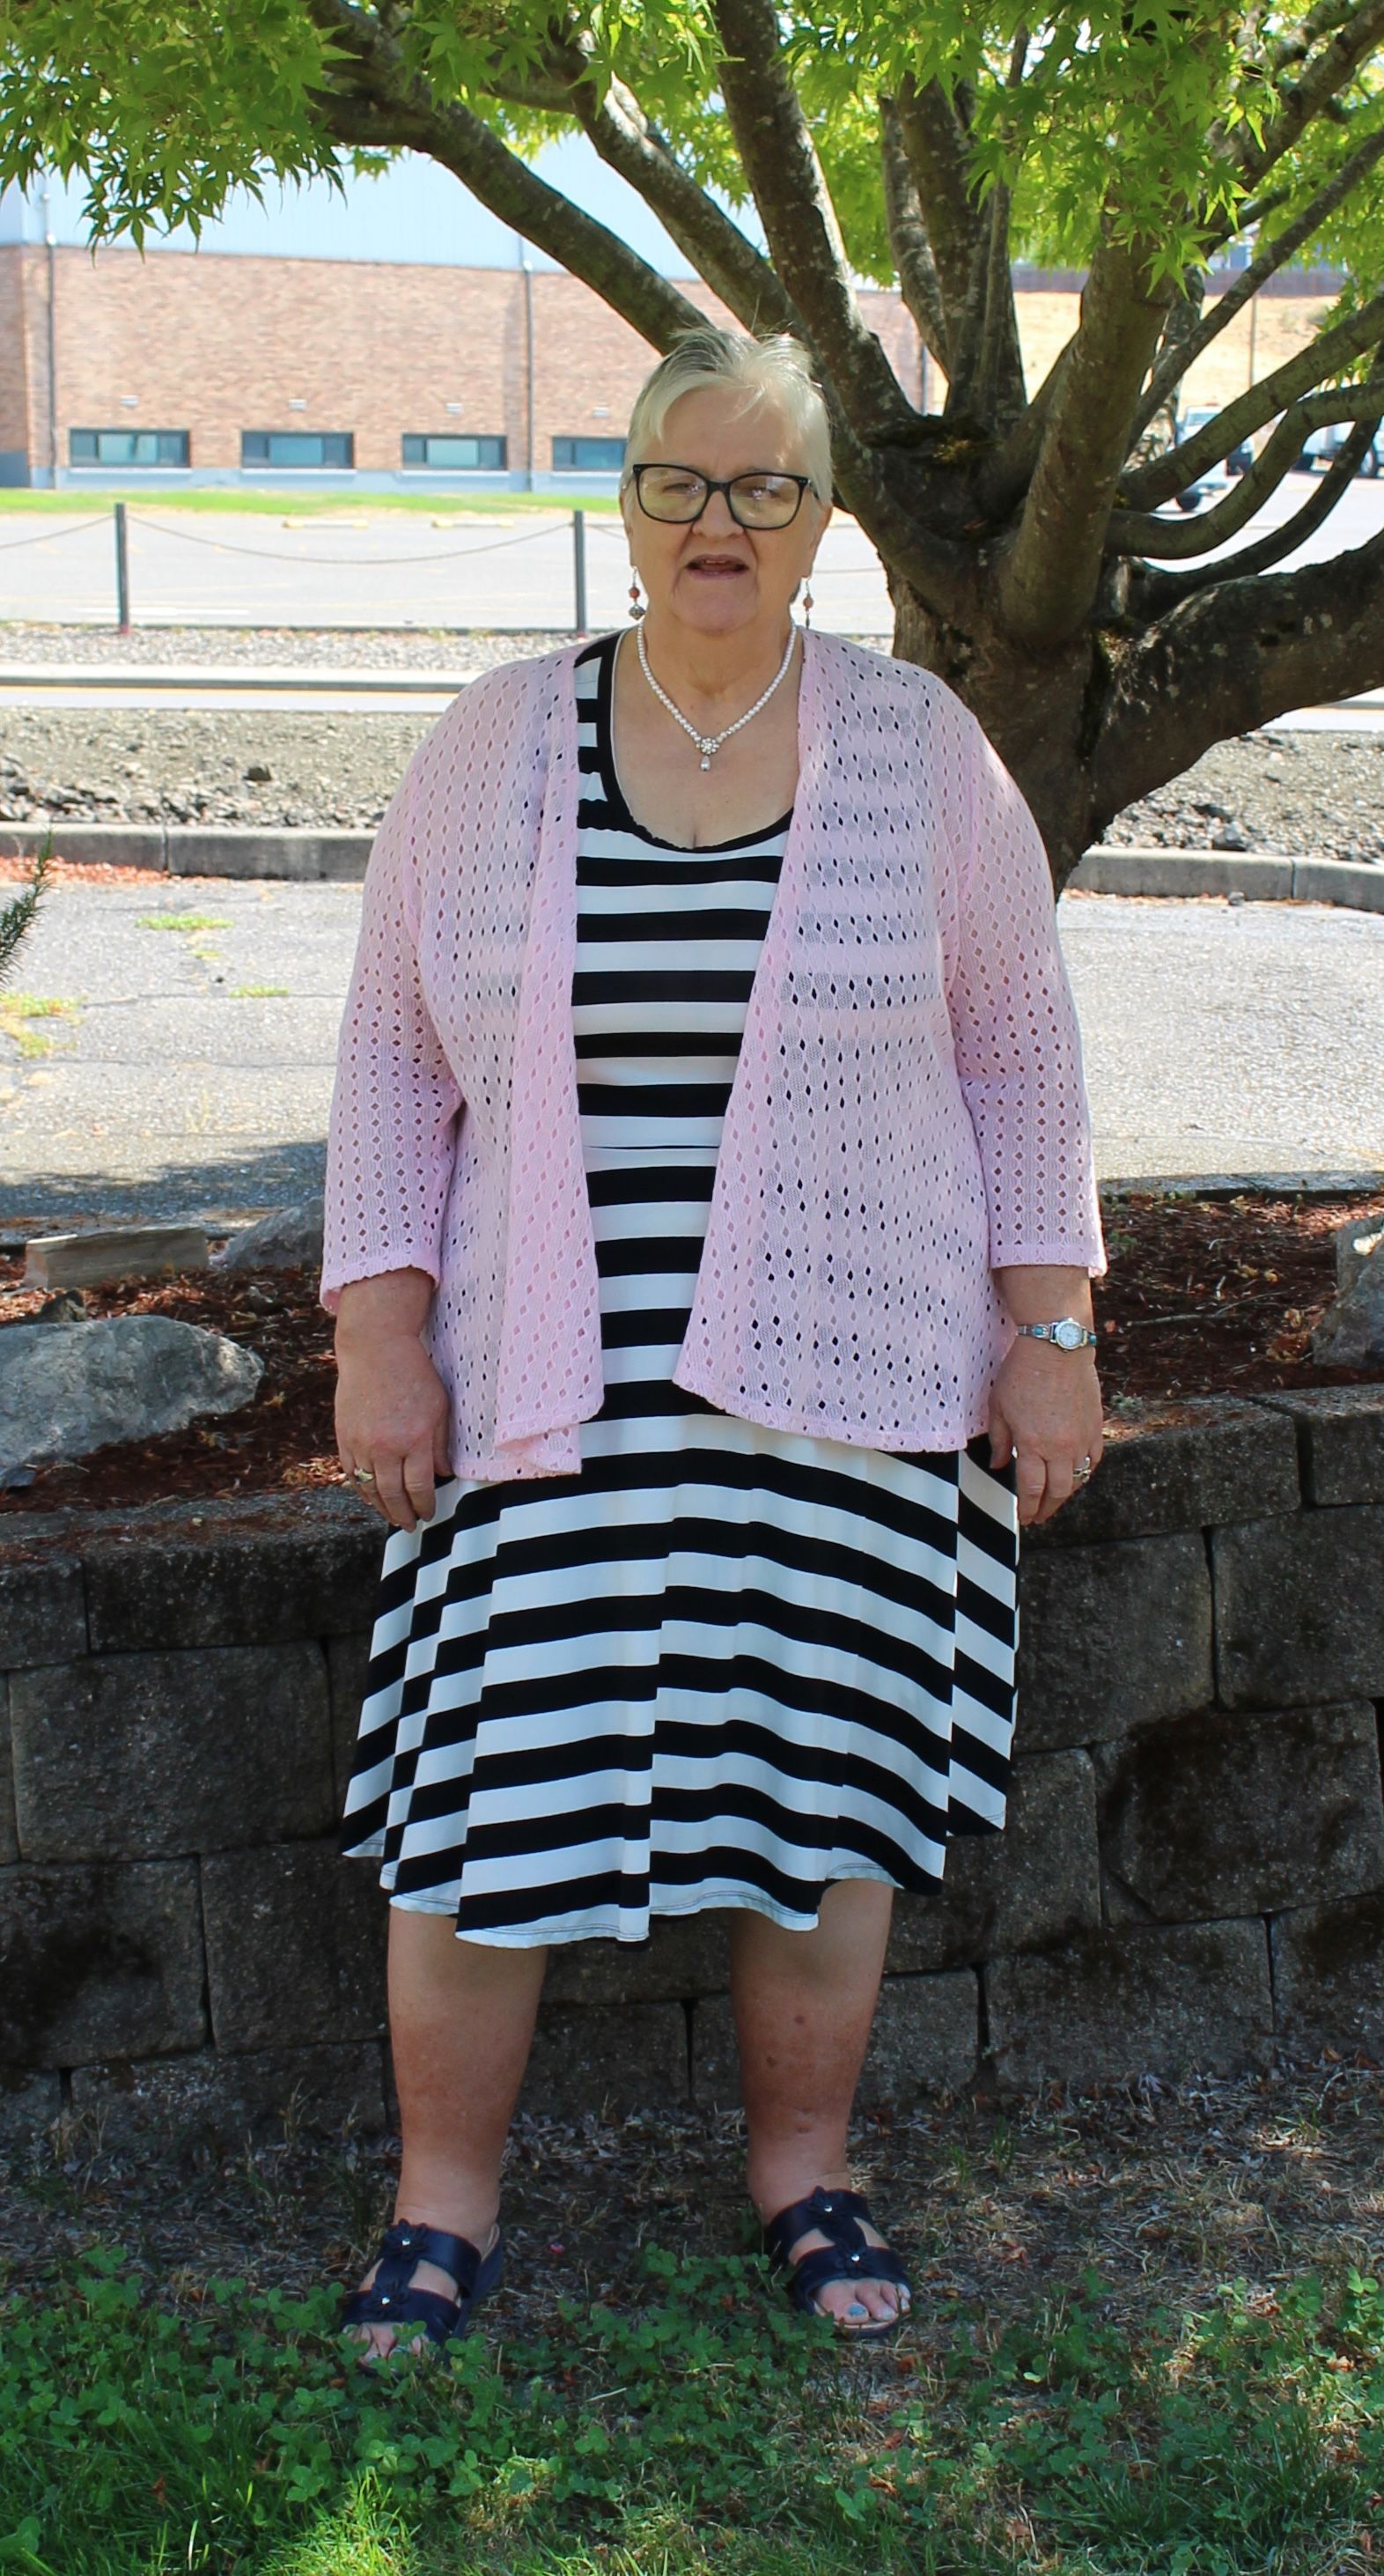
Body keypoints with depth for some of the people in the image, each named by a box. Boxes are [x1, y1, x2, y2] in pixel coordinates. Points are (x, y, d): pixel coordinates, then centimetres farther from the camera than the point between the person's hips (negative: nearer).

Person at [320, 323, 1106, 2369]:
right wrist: (377, 1335, -1)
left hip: (848, 1375, 0)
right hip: (550, 1390, 0)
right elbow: (394, 1050, 6)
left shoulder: (920, 748, 2)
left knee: (826, 1770, 7)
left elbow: (1019, 1051, 7)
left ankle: (803, 2170, 29)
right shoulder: (494, 747, 2)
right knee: (485, 1779, 0)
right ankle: (444, 2203, 20)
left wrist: (1050, 1334, 2)